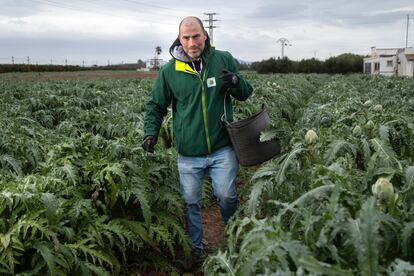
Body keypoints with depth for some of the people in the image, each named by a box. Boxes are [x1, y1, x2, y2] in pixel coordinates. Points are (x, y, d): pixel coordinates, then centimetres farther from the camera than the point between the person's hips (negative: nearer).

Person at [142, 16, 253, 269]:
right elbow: (156, 106, 8)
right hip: (188, 153, 1)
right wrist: (151, 132, -7)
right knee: (190, 203, 11)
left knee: (227, 196, 6)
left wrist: (236, 82, -16)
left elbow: (246, 94, 6)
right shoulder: (169, 71, -2)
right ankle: (195, 248, 33)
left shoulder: (224, 60, -2)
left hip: (222, 148, -1)